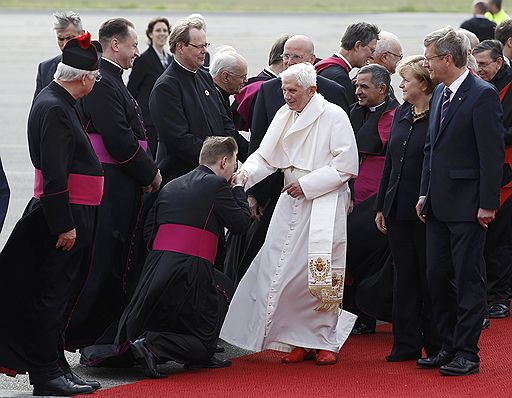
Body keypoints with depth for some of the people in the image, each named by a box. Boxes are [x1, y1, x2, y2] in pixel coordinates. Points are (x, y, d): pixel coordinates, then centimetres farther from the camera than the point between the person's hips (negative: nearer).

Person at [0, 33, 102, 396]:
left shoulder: (60, 103, 12)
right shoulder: (54, 109, -19)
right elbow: (53, 173, -23)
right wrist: (64, 226, -23)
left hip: (71, 216, 10)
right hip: (63, 216, -10)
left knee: (60, 294, 15)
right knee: (53, 295, -3)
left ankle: (55, 367, 23)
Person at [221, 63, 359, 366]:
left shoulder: (334, 116, -7)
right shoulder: (284, 117, 10)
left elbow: (346, 164, -11)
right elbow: (265, 157, 8)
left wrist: (307, 184, -15)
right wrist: (243, 175, -12)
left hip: (325, 203, -6)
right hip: (291, 204, 6)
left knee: (322, 272, -5)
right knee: (285, 270, 0)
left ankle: (326, 341, 6)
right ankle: (299, 341, 9)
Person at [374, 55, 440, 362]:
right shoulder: (401, 113, 11)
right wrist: (381, 207, 14)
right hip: (398, 209, 7)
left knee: (428, 276, 1)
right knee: (405, 276, 10)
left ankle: (435, 345, 11)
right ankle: (407, 343, 16)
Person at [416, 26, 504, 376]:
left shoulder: (483, 95, -13)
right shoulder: (440, 94, 13)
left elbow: (493, 153, -15)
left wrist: (488, 203, -16)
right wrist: (425, 194, 15)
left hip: (468, 206, -8)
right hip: (439, 204, 8)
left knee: (468, 279, -2)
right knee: (438, 277, 10)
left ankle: (467, 353, 4)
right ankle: (448, 347, 20)